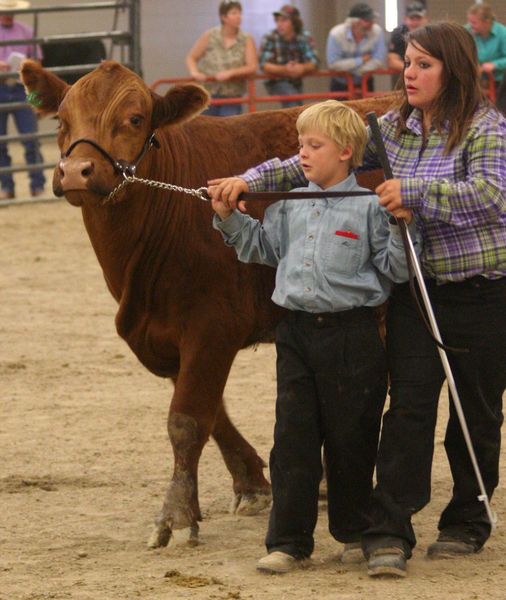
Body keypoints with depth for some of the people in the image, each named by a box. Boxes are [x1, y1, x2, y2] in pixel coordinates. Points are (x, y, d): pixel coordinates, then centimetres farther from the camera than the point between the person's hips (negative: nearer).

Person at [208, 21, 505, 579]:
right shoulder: (393, 128, 7)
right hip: (415, 290, 4)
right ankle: (388, 533, -8)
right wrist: (252, 179, -1)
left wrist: (413, 190, -28)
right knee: (408, 405, -6)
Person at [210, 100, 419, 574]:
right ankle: (289, 541, 5)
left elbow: (394, 269, -8)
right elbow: (262, 246, 25)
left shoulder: (368, 208, -6)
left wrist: (401, 229, -23)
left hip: (350, 334, -4)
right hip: (297, 331, 5)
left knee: (350, 437, 6)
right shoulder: (290, 206, 10)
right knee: (293, 438, 1)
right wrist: (228, 218, 15)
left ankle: (354, 531, 23)